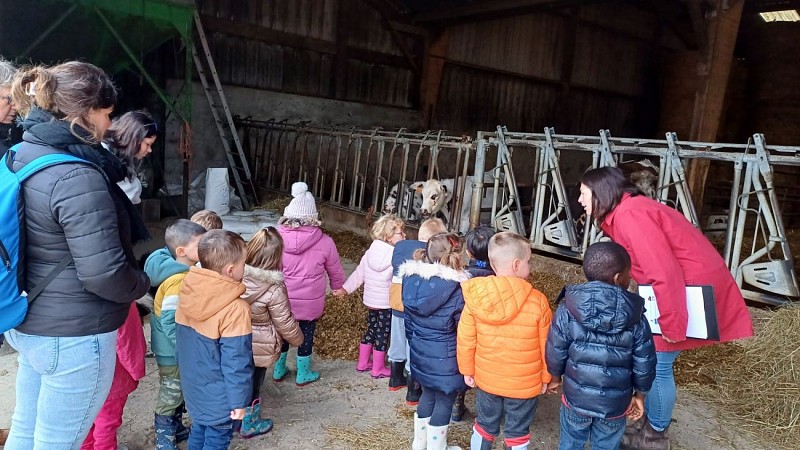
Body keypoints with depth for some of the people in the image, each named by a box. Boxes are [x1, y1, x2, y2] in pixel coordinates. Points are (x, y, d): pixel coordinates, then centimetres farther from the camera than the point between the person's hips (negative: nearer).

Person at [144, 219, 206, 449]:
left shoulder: (187, 272, 1)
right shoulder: (178, 282, -29)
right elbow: (169, 322, -29)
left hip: (182, 347, 9)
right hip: (173, 350, -9)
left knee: (179, 392, 24)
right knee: (170, 394, 9)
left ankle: (176, 428, 41)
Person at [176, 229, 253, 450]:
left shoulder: (188, 293, -7)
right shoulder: (236, 310, -29)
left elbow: (181, 342, 6)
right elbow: (236, 362, -23)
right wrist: (239, 401, -12)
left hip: (193, 388, 7)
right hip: (218, 397, -7)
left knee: (198, 432, 25)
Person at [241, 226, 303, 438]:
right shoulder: (274, 289, -27)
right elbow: (285, 324, -16)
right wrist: (297, 339, 3)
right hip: (259, 348, -4)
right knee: (252, 385, 17)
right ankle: (250, 425, 38)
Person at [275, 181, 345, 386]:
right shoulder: (324, 242, -18)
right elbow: (335, 271, -3)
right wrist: (338, 287, 19)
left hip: (282, 299, 2)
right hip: (310, 301, -2)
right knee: (306, 334, 18)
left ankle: (278, 371, 39)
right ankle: (303, 375, 33)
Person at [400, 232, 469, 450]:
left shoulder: (412, 280, -4)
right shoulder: (456, 289, -22)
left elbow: (409, 322, 7)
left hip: (420, 354, 7)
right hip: (445, 359, -6)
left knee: (427, 395, 25)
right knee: (444, 402, 13)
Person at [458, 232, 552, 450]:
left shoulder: (475, 295, -14)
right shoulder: (537, 301, -20)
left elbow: (465, 339, -7)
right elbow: (546, 344, -9)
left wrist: (467, 370, 8)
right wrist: (546, 376, 7)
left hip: (486, 379, 2)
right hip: (525, 384, -2)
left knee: (484, 426, 23)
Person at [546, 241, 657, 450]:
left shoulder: (568, 311, -18)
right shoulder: (636, 319, -16)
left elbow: (555, 351, -10)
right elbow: (644, 363, -8)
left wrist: (555, 376, 11)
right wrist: (639, 394, 10)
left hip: (576, 398, 0)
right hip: (615, 404, 0)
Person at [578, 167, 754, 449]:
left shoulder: (629, 215, -22)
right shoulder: (622, 213, 9)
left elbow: (664, 272, -27)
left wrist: (672, 326, -22)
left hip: (694, 286, -10)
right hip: (679, 285, 10)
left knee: (658, 363, 0)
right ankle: (651, 422, 29)